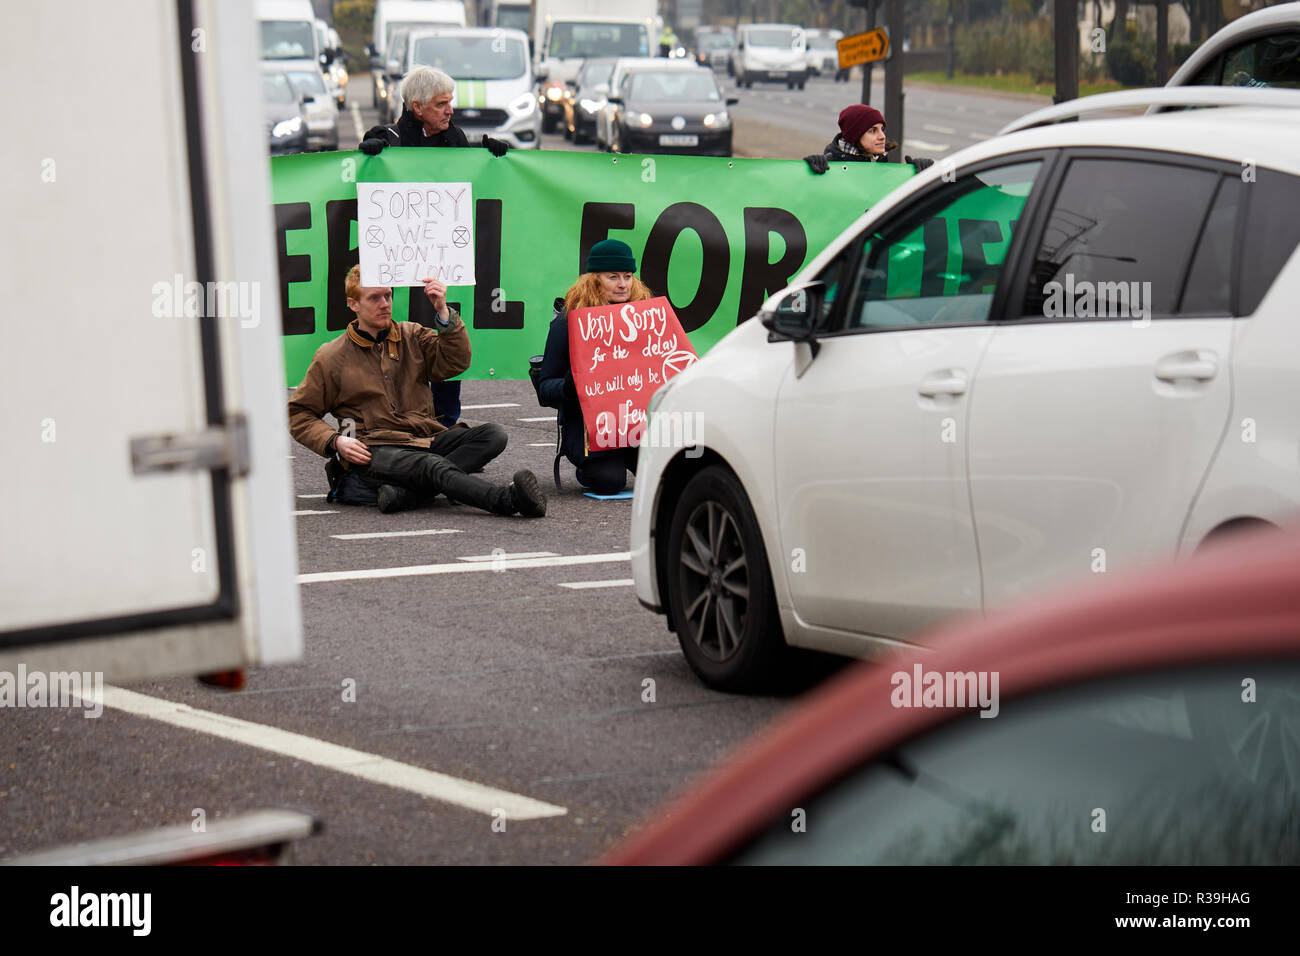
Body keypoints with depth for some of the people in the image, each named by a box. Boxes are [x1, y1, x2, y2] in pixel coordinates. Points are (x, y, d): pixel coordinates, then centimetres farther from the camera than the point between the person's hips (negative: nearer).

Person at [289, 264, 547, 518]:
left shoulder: (412, 336, 17)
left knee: (493, 435, -20)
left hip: (426, 439, 5)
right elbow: (298, 414, 10)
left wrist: (443, 311, -9)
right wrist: (335, 441, -7)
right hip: (375, 450, -5)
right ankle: (508, 499, -60)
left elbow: (455, 362, 2)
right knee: (433, 465, -35)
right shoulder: (331, 357, 8)